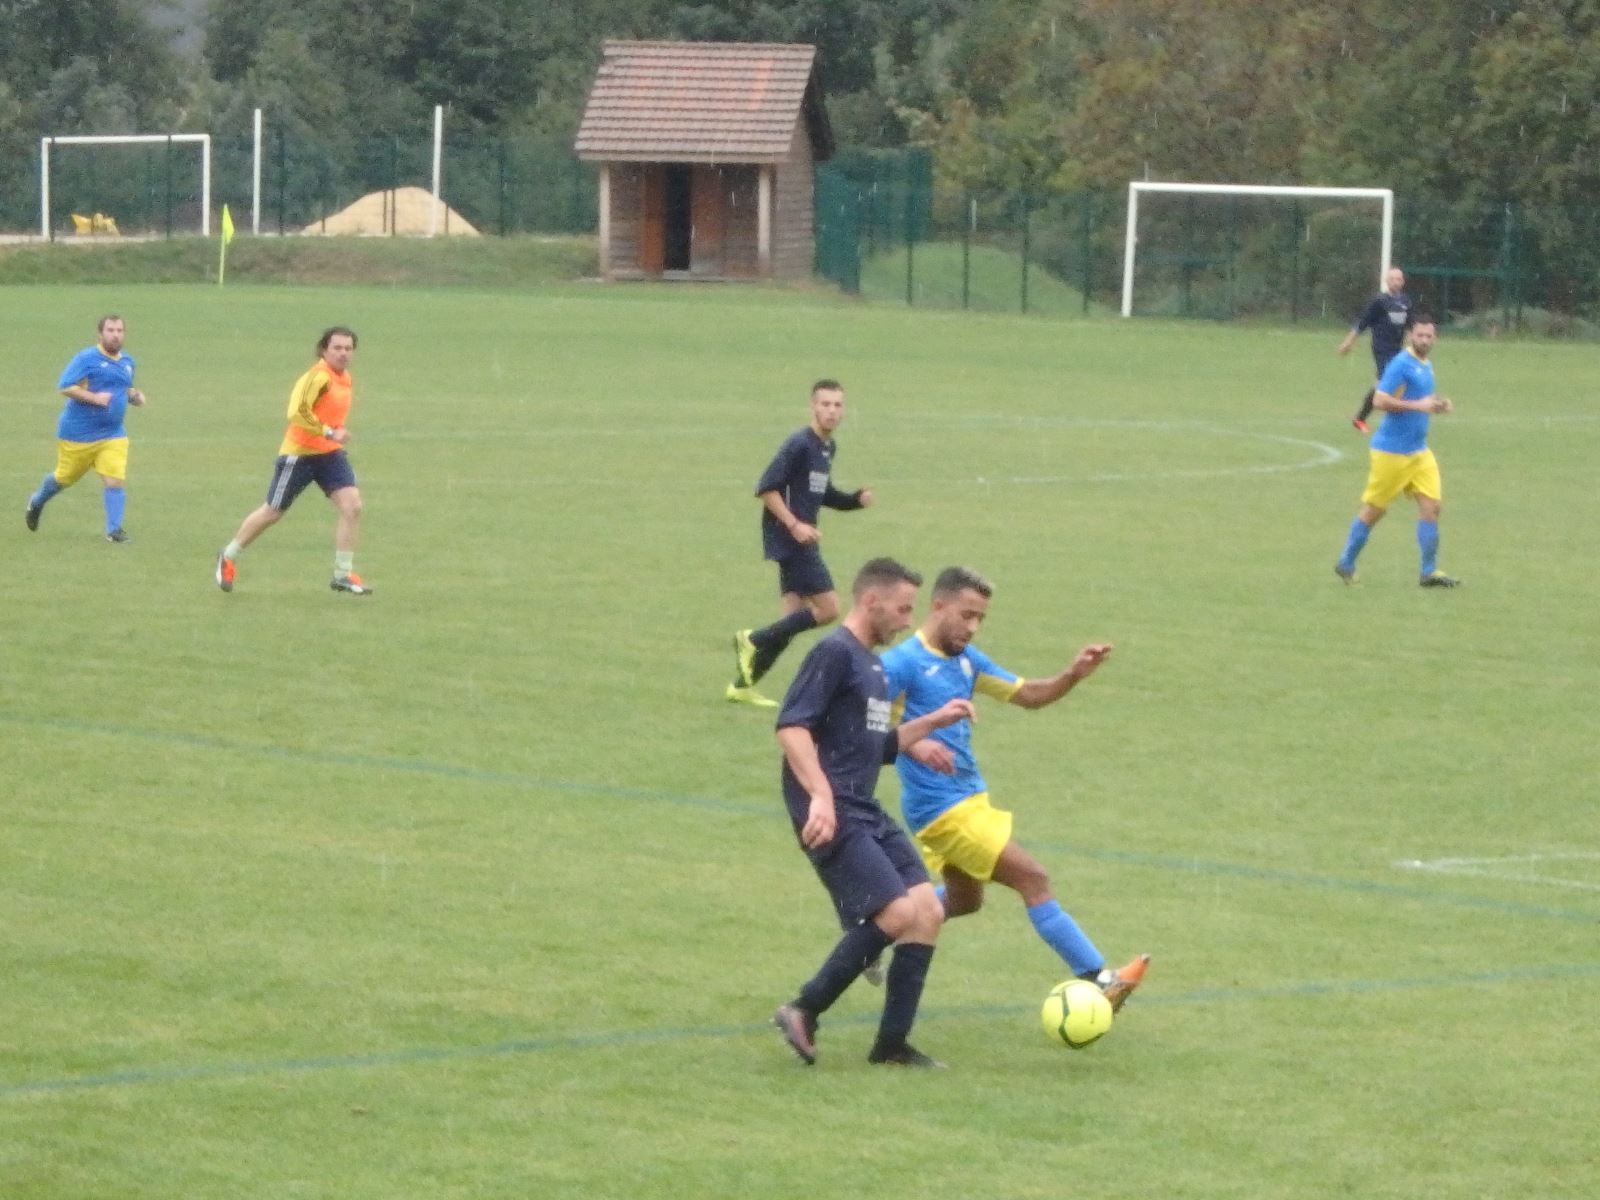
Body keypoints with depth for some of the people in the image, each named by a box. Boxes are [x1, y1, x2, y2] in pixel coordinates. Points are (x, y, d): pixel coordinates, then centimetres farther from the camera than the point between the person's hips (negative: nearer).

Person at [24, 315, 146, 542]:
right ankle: (37, 503, 40)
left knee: (116, 479, -11)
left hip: (113, 435, 5)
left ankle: (114, 529, -6)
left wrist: (134, 396, 5)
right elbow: (65, 387, -18)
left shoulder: (127, 362, 10)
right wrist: (93, 397, -26)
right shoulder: (86, 359, -13)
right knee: (65, 477, 12)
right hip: (78, 434, -5)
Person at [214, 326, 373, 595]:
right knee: (273, 513, 5)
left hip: (330, 453, 7)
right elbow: (298, 413, -31)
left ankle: (343, 575, -3)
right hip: (300, 453, -7)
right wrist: (329, 432, -31)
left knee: (352, 506, -11)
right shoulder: (319, 376, -19)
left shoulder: (344, 377, 8)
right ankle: (229, 557, 26)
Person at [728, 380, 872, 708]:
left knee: (794, 618, 8)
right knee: (827, 609, -12)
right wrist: (794, 525, -23)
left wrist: (856, 499, 9)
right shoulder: (799, 444, -15)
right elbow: (767, 489, -18)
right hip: (790, 540, -9)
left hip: (801, 540, 9)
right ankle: (753, 641, -3)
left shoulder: (827, 447, 13)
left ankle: (743, 683, 14)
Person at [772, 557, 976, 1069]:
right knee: (896, 913, -18)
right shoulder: (834, 653, -9)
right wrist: (820, 794, -30)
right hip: (832, 815, -10)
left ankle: (892, 1044, 7)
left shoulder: (872, 665, 21)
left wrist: (932, 722, 23)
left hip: (867, 814, 10)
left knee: (928, 912, 2)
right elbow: (791, 726, -20)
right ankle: (804, 1012, -6)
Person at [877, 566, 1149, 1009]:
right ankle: (1097, 981, -10)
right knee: (1033, 879, -11)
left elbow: (1029, 695, 14)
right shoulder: (904, 662, -16)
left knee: (965, 900, 25)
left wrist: (1074, 674, -5)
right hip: (941, 807, -10)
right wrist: (913, 743, -40)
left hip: (969, 797, 10)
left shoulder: (965, 659, 10)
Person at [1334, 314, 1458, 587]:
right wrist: (1418, 405, -26)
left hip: (1418, 451, 8)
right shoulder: (1401, 365, -15)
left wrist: (1436, 405, 7)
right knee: (1374, 509, 1)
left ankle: (1430, 572, 0)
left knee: (1431, 505, -3)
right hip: (1391, 451, -8)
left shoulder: (1426, 367, 12)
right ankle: (1346, 564, 16)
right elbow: (1380, 400, -23)